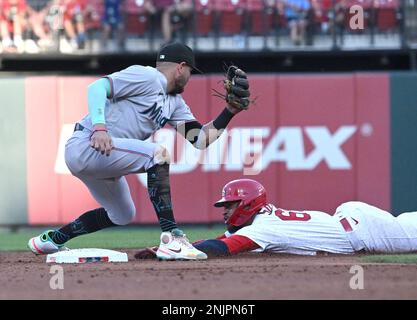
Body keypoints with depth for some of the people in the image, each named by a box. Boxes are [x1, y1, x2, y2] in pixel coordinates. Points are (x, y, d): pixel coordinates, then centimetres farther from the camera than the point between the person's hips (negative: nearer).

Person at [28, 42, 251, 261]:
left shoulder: (174, 103, 18)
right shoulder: (147, 77, -10)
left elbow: (200, 140, 10)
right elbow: (97, 87, -22)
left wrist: (230, 110, 0)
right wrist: (99, 126, -36)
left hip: (100, 158, 11)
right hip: (85, 145, -11)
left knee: (122, 215, 26)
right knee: (157, 154, -25)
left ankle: (50, 240, 37)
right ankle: (171, 239, -30)